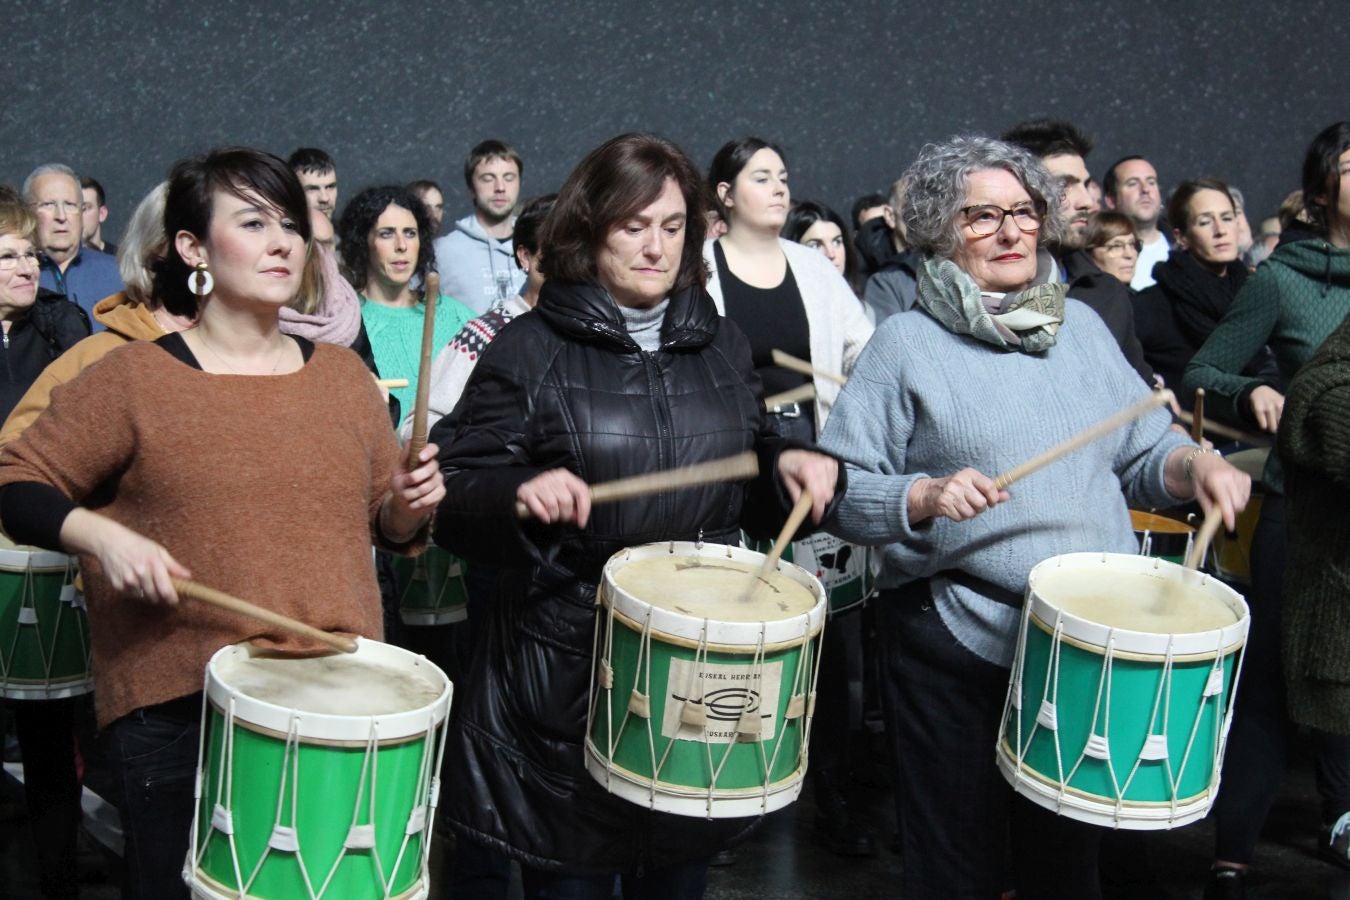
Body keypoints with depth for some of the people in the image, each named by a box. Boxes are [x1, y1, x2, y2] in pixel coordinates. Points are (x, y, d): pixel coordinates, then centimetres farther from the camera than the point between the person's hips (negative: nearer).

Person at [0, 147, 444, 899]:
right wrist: (101, 534, -19)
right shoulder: (135, 379, -4)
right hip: (178, 710, -3)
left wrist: (410, 508, -6)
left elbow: (386, 524, 16)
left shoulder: (344, 375, 8)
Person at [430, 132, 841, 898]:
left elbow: (750, 488, 17)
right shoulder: (530, 352, -5)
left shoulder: (721, 345, 8)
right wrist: (520, 495, -28)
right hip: (566, 675, -4)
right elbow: (457, 501, -7)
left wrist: (791, 466, -4)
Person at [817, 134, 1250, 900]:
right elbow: (841, 492, -8)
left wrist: (1194, 465, -7)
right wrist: (926, 498, -25)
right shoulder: (908, 342, -3)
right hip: (953, 640, -4)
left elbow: (1144, 451, 14)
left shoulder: (1081, 326, 11)